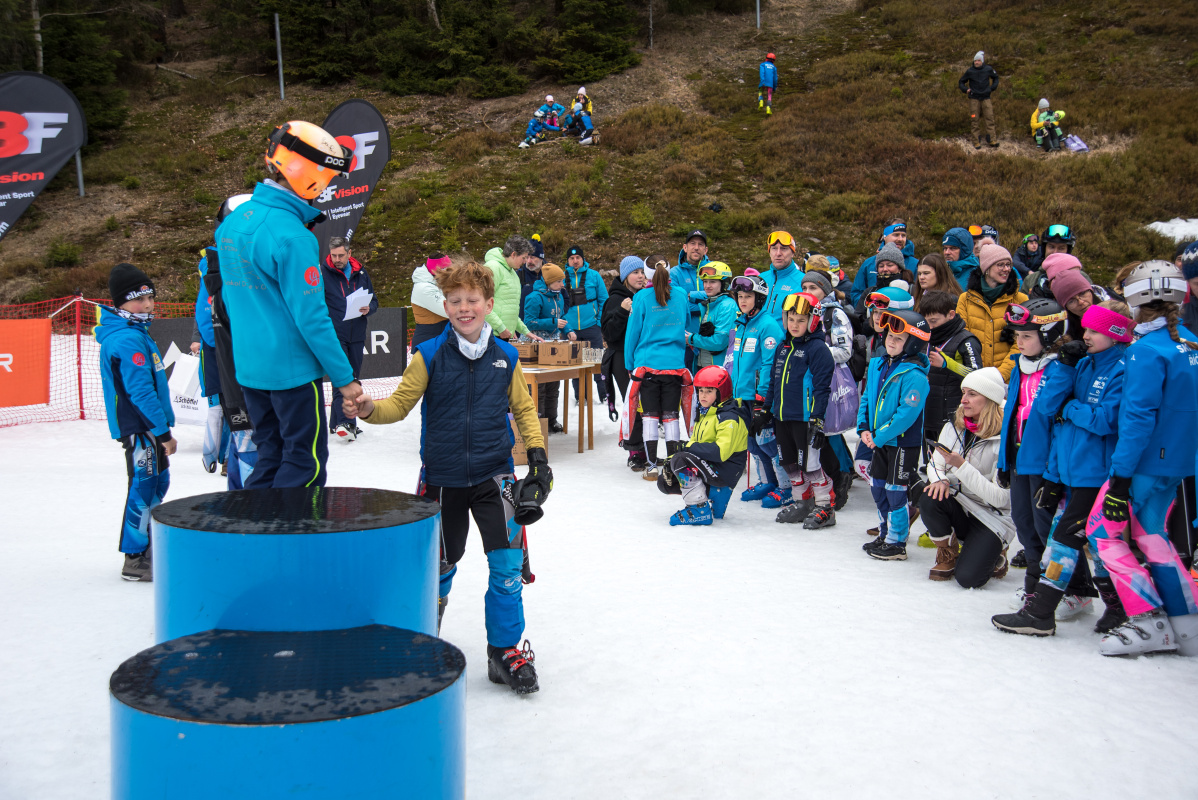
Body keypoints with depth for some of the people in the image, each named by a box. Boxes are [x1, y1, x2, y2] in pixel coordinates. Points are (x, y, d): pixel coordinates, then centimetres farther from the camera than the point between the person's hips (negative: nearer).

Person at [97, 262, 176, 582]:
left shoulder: (136, 333, 15)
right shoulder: (128, 340, -19)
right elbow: (141, 391, -23)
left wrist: (162, 428, 21)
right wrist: (164, 432, -20)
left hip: (145, 426, 11)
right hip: (139, 427, -11)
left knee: (158, 481, 18)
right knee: (144, 486, -6)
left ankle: (149, 547, 29)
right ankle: (135, 559, 1)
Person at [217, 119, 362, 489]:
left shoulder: (233, 220, 7)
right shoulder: (292, 236, -21)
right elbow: (311, 317, -21)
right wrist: (343, 376, -14)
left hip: (248, 366, 8)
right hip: (291, 368, -8)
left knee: (271, 456, 18)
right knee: (306, 463, 3)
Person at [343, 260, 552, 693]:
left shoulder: (506, 357, 1)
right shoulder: (429, 356, -5)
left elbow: (523, 407, 11)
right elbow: (401, 402, -3)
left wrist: (537, 450, 1)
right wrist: (370, 409, -22)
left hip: (493, 474, 1)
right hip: (442, 478, -1)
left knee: (507, 563, -7)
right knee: (440, 564, 11)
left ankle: (504, 651, 9)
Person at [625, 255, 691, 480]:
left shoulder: (642, 297, -3)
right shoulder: (681, 295, 4)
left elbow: (632, 332, 1)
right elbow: (687, 325, 18)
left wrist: (630, 365, 8)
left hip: (647, 364, -2)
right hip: (675, 365, 2)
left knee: (650, 415, 3)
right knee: (671, 415, 7)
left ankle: (652, 466, 1)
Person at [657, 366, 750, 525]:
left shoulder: (729, 418, -16)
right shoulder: (705, 414, 15)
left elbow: (720, 451, -28)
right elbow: (695, 444, 18)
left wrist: (689, 448, -23)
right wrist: (674, 457, -1)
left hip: (724, 471, -10)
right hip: (707, 467, 10)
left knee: (680, 460, -30)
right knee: (664, 481, 7)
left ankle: (700, 510, -22)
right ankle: (714, 493, 10)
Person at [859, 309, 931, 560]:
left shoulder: (914, 375, -20)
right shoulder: (877, 365, 6)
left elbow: (907, 414, -25)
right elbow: (867, 398, 14)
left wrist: (879, 436, -21)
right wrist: (864, 428, 0)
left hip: (903, 444, -8)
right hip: (879, 442, 8)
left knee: (895, 492, -1)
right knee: (878, 489, 17)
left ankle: (896, 544, 11)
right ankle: (884, 535, 33)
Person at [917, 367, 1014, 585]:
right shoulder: (954, 426, 0)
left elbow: (1000, 497, -23)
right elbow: (935, 465, 7)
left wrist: (962, 466, -30)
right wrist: (940, 480, -18)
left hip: (992, 518, -5)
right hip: (959, 505, 5)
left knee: (968, 578, -23)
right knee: (929, 499, -29)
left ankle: (994, 556, 14)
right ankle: (947, 556, -2)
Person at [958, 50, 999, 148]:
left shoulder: (988, 69, 3)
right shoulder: (970, 71, -1)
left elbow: (995, 78, 22)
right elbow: (961, 82, 13)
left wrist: (993, 87, 9)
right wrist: (965, 89, -4)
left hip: (986, 98, 1)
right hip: (974, 99, -1)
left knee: (990, 118, -5)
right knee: (975, 120, -1)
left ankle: (992, 140, -3)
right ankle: (976, 142, 3)